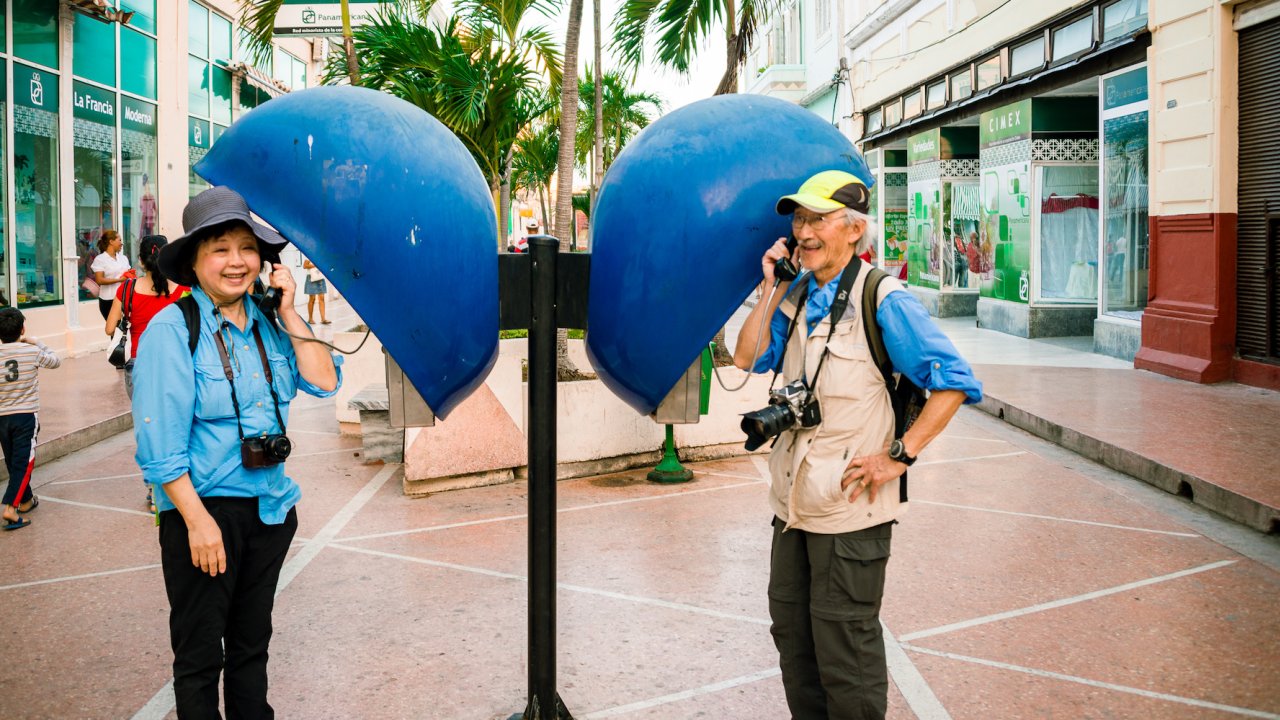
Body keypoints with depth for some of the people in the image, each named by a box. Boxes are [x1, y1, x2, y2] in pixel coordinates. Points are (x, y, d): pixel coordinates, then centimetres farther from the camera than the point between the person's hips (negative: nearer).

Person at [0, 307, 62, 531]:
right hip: (26, 415, -3)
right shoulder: (32, 351, -8)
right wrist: (38, 343, 17)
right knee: (24, 462, -2)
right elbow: (55, 361, 10)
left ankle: (26, 500, 33)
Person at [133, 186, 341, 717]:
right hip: (203, 510, -5)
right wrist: (197, 520, -18)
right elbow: (160, 443, -16)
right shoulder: (171, 330, -13)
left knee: (252, 643, 20)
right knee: (200, 655, 8)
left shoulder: (267, 322, 3)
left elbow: (324, 382, -4)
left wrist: (288, 314, -10)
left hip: (269, 507, 5)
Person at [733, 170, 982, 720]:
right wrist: (773, 288, 0)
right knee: (791, 631, 20)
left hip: (850, 508, -7)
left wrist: (899, 457, -19)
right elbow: (747, 358, 7)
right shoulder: (799, 295, 7)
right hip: (794, 502, 8)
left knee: (844, 651, 4)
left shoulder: (882, 300, -15)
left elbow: (954, 381, -16)